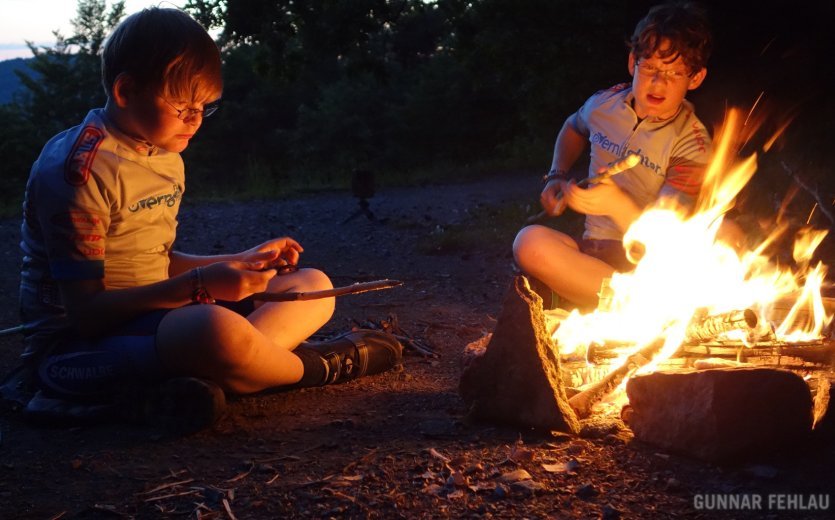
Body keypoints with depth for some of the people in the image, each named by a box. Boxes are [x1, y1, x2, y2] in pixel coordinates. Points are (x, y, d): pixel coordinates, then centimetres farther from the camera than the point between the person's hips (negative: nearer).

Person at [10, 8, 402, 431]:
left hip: (152, 324, 10)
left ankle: (197, 381, -20)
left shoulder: (168, 160, 12)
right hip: (75, 346, -10)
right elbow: (84, 311, -20)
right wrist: (199, 285, -28)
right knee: (216, 329, -40)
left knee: (313, 287, 7)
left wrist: (241, 262, 5)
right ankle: (317, 366, -6)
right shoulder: (78, 166, -17)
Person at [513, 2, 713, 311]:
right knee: (530, 241, -32)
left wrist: (617, 204, -33)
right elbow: (574, 128, 32)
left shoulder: (692, 145, -8)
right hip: (594, 255, 4)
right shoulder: (605, 105, 4)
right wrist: (556, 178, 15)